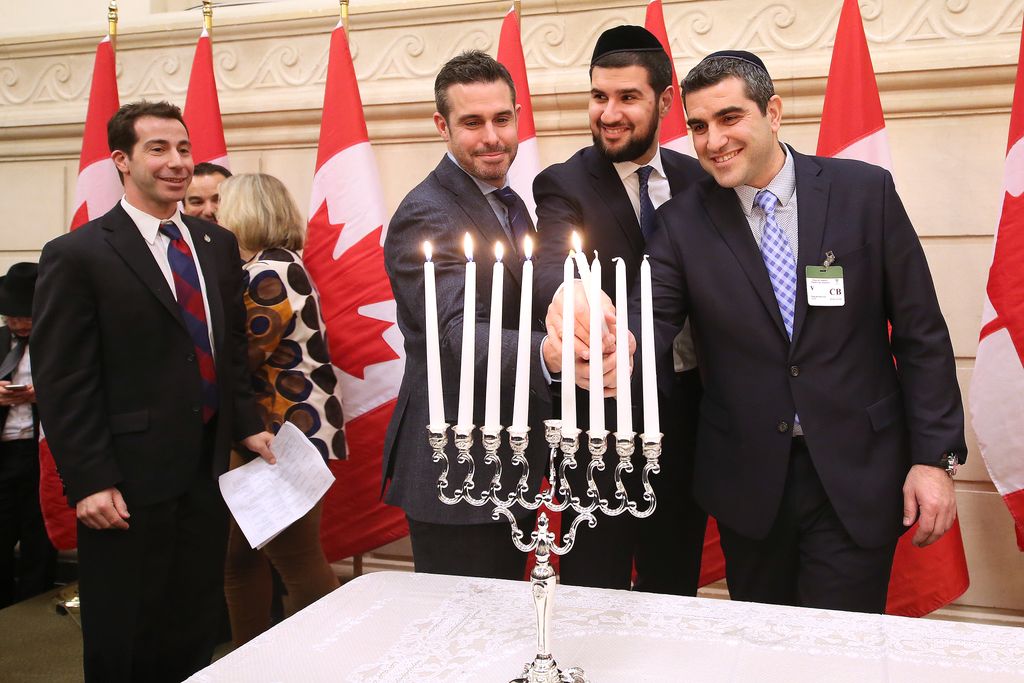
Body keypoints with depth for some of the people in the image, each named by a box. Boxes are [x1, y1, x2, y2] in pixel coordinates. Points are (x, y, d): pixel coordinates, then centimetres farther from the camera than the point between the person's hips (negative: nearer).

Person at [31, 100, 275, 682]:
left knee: (198, 633, 17)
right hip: (130, 483, -5)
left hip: (207, 470, 5)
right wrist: (90, 481, -15)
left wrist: (247, 425, 6)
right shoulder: (77, 256, -9)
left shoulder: (219, 246, 8)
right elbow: (62, 382, -11)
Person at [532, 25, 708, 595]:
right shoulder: (564, 185, -6)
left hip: (687, 412, 4)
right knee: (596, 594, 7)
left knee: (676, 586, 19)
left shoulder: (697, 178, 6)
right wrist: (569, 297, -50)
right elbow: (553, 266, -26)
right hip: (602, 418, -4)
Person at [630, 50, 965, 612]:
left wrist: (936, 456, -4)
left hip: (857, 477, -1)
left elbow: (920, 334, -1)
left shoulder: (864, 191, -4)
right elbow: (650, 329, -12)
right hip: (748, 479, 2)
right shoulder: (682, 222, -2)